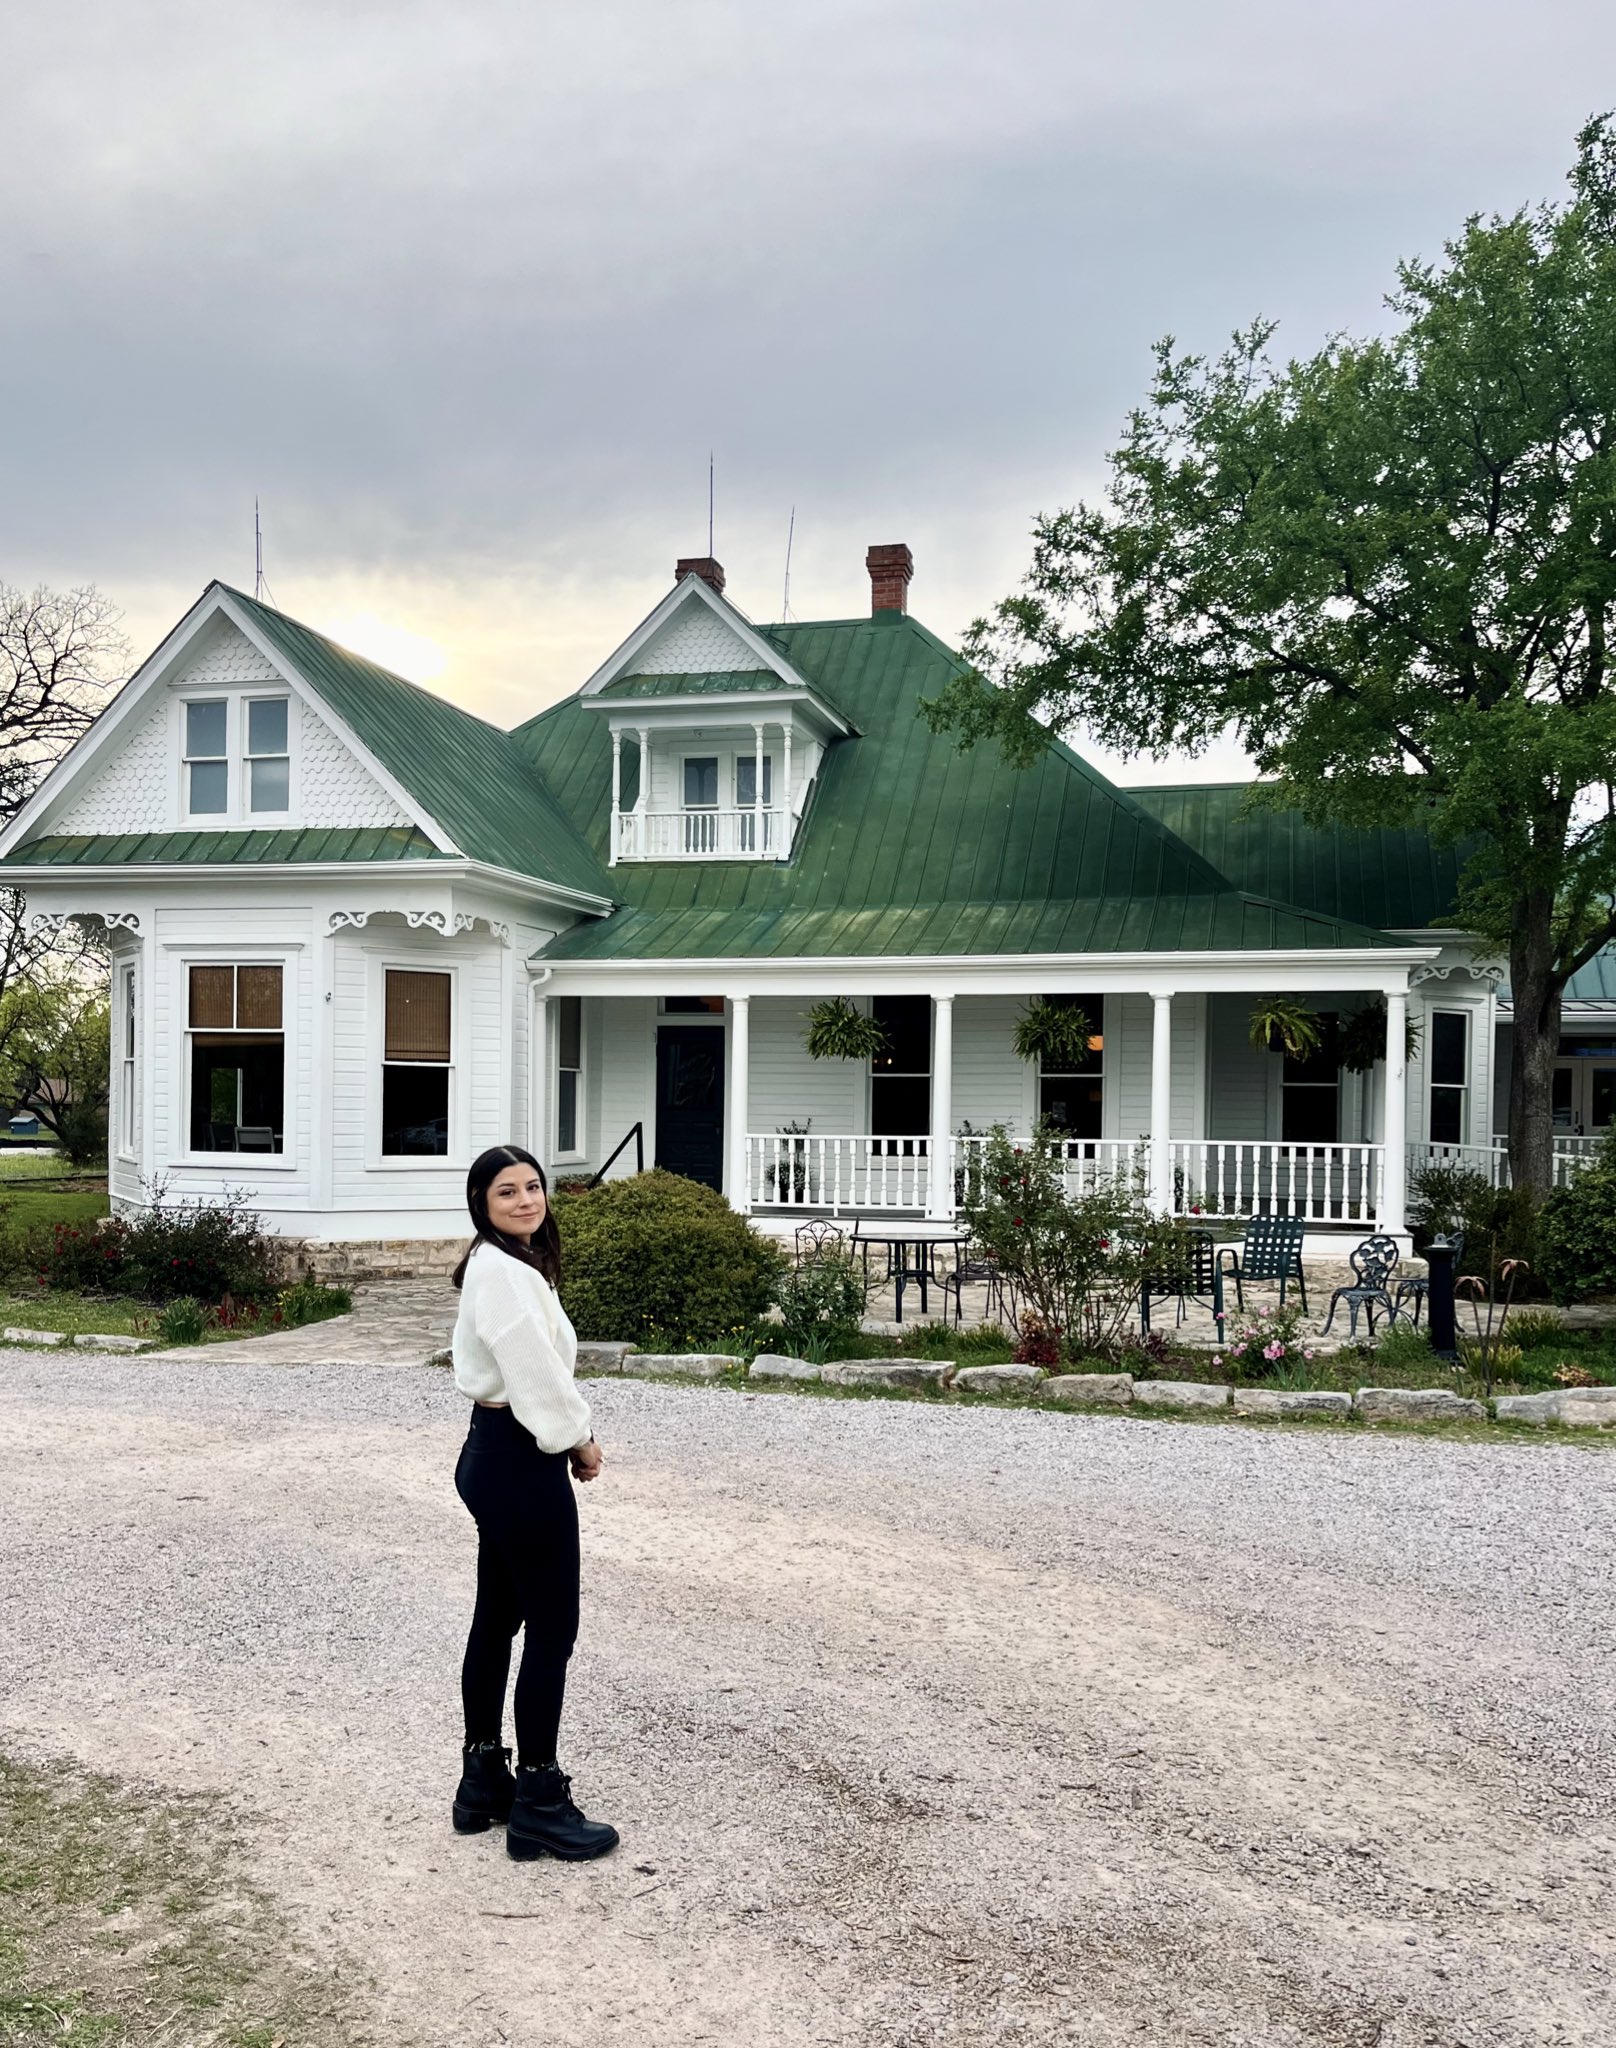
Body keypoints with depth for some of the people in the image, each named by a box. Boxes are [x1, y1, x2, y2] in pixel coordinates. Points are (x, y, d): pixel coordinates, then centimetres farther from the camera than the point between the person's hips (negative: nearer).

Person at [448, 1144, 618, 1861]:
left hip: (493, 1455, 11)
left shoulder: (508, 1264, 14)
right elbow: (537, 1372, -21)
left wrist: (570, 1436, 2)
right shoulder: (503, 1272, -19)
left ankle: (483, 1783, 29)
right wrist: (581, 1439, -6)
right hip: (522, 1463, -11)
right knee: (552, 1631, -1)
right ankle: (539, 1807, 9)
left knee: (496, 1621, 17)